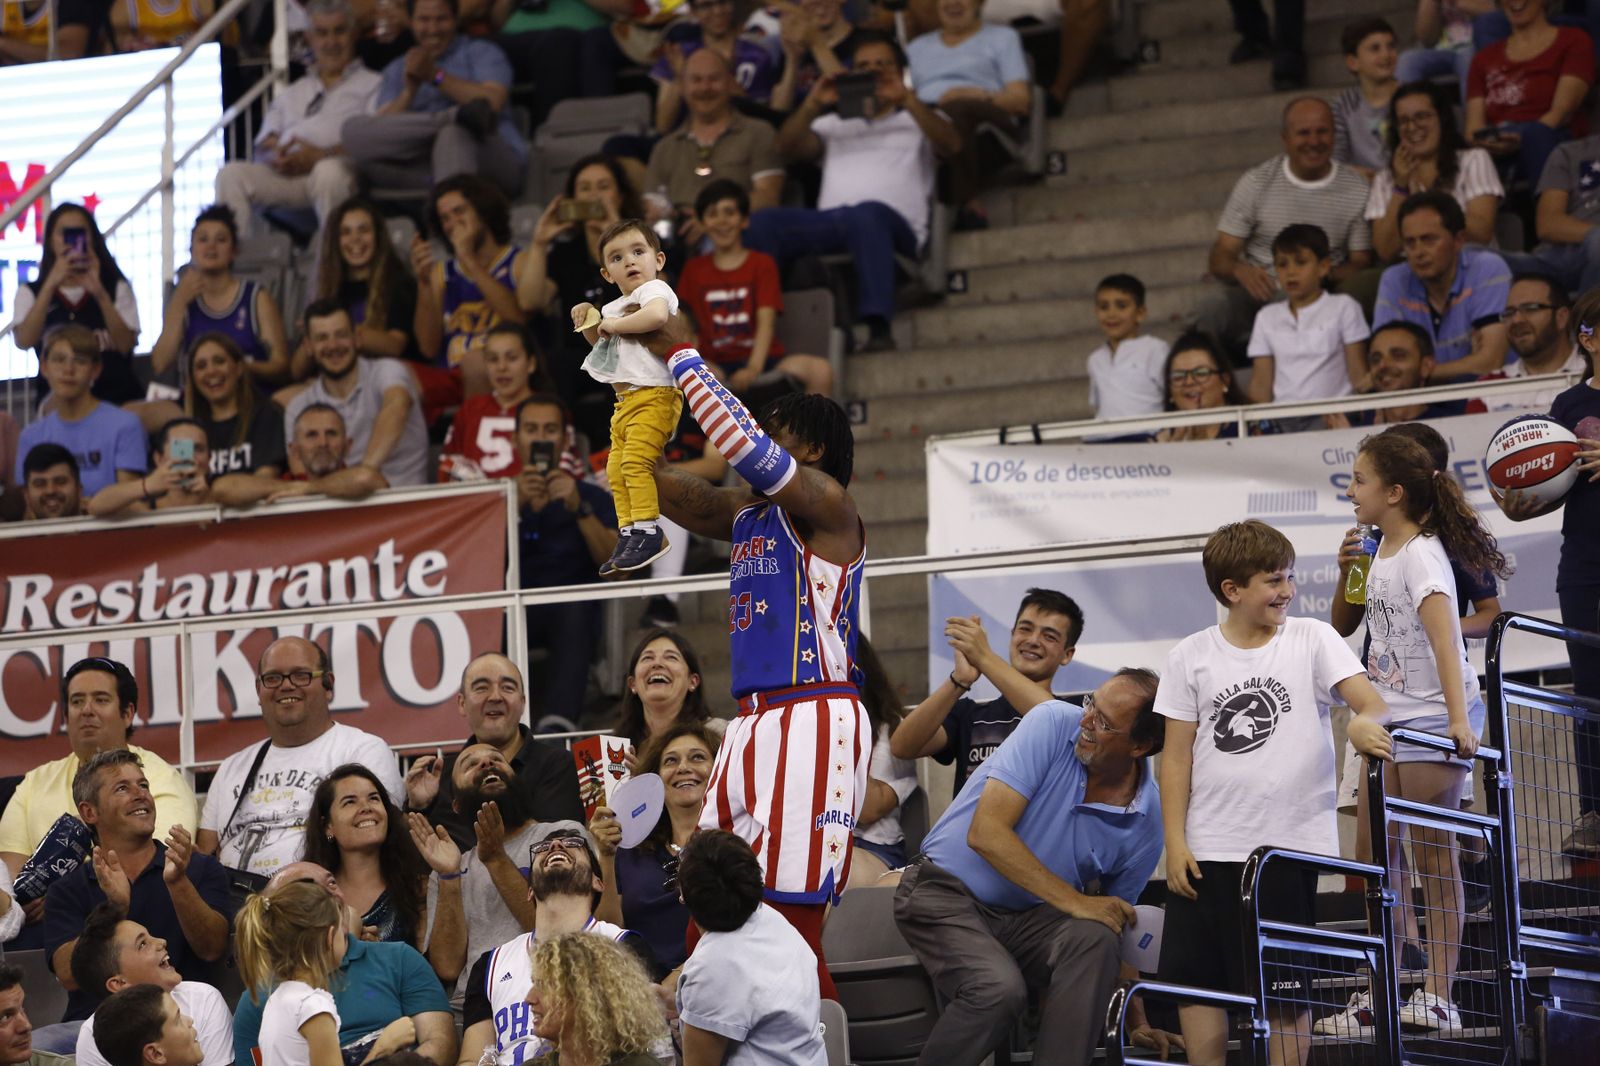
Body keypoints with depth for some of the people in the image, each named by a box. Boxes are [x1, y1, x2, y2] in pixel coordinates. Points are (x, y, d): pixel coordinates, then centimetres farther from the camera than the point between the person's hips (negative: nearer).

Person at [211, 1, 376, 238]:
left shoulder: (371, 85, 18)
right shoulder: (290, 94, 34)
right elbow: (264, 145, 24)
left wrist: (320, 155, -14)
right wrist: (273, 153, -4)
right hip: (285, 175, 4)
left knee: (328, 171, -41)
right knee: (232, 173, -23)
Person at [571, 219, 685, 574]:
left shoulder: (655, 289, -6)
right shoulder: (617, 305, 20)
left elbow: (656, 315, -30)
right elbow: (599, 340, 35)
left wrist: (612, 323, -17)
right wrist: (589, 320, 13)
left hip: (654, 394, -10)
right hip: (626, 399, 10)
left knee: (635, 460, -21)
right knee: (616, 470, 7)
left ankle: (648, 530, -21)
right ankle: (628, 534, 11)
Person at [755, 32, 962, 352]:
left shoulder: (919, 119, 28)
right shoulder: (834, 124, 35)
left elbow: (952, 144, 5)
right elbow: (788, 148, 18)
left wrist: (907, 99, -4)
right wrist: (813, 104, 3)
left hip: (896, 225, -3)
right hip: (829, 223, 3)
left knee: (866, 214, -43)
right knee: (763, 222, -28)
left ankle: (878, 328, -53)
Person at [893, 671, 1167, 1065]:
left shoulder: (1146, 819, -4)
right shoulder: (1054, 725, -15)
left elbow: (1118, 918, 10)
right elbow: (986, 833, -21)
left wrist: (1138, 1023, 2)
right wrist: (1074, 901, -24)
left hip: (1026, 919, 3)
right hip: (949, 891, -3)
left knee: (1095, 940, -30)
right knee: (1000, 988, -32)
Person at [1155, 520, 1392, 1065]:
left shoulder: (1312, 639, 0)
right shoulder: (1191, 656, 4)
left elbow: (1369, 698, -12)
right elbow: (1177, 755, 6)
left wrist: (1364, 720, -36)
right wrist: (1175, 842, -1)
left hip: (1289, 848, -2)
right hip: (1206, 851, 2)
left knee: (1286, 993, 2)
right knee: (1195, 981, 6)